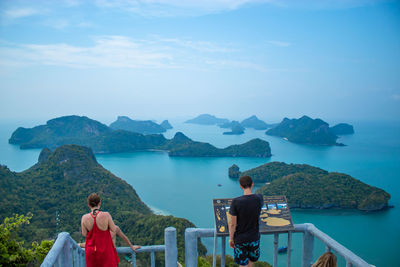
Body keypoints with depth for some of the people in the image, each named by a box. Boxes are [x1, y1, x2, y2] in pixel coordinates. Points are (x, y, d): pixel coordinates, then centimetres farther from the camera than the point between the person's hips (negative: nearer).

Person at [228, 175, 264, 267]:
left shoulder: (236, 202, -22)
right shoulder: (259, 198, -14)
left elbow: (232, 224, -16)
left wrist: (231, 239, -1)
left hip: (240, 239, -2)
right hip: (254, 237, 2)